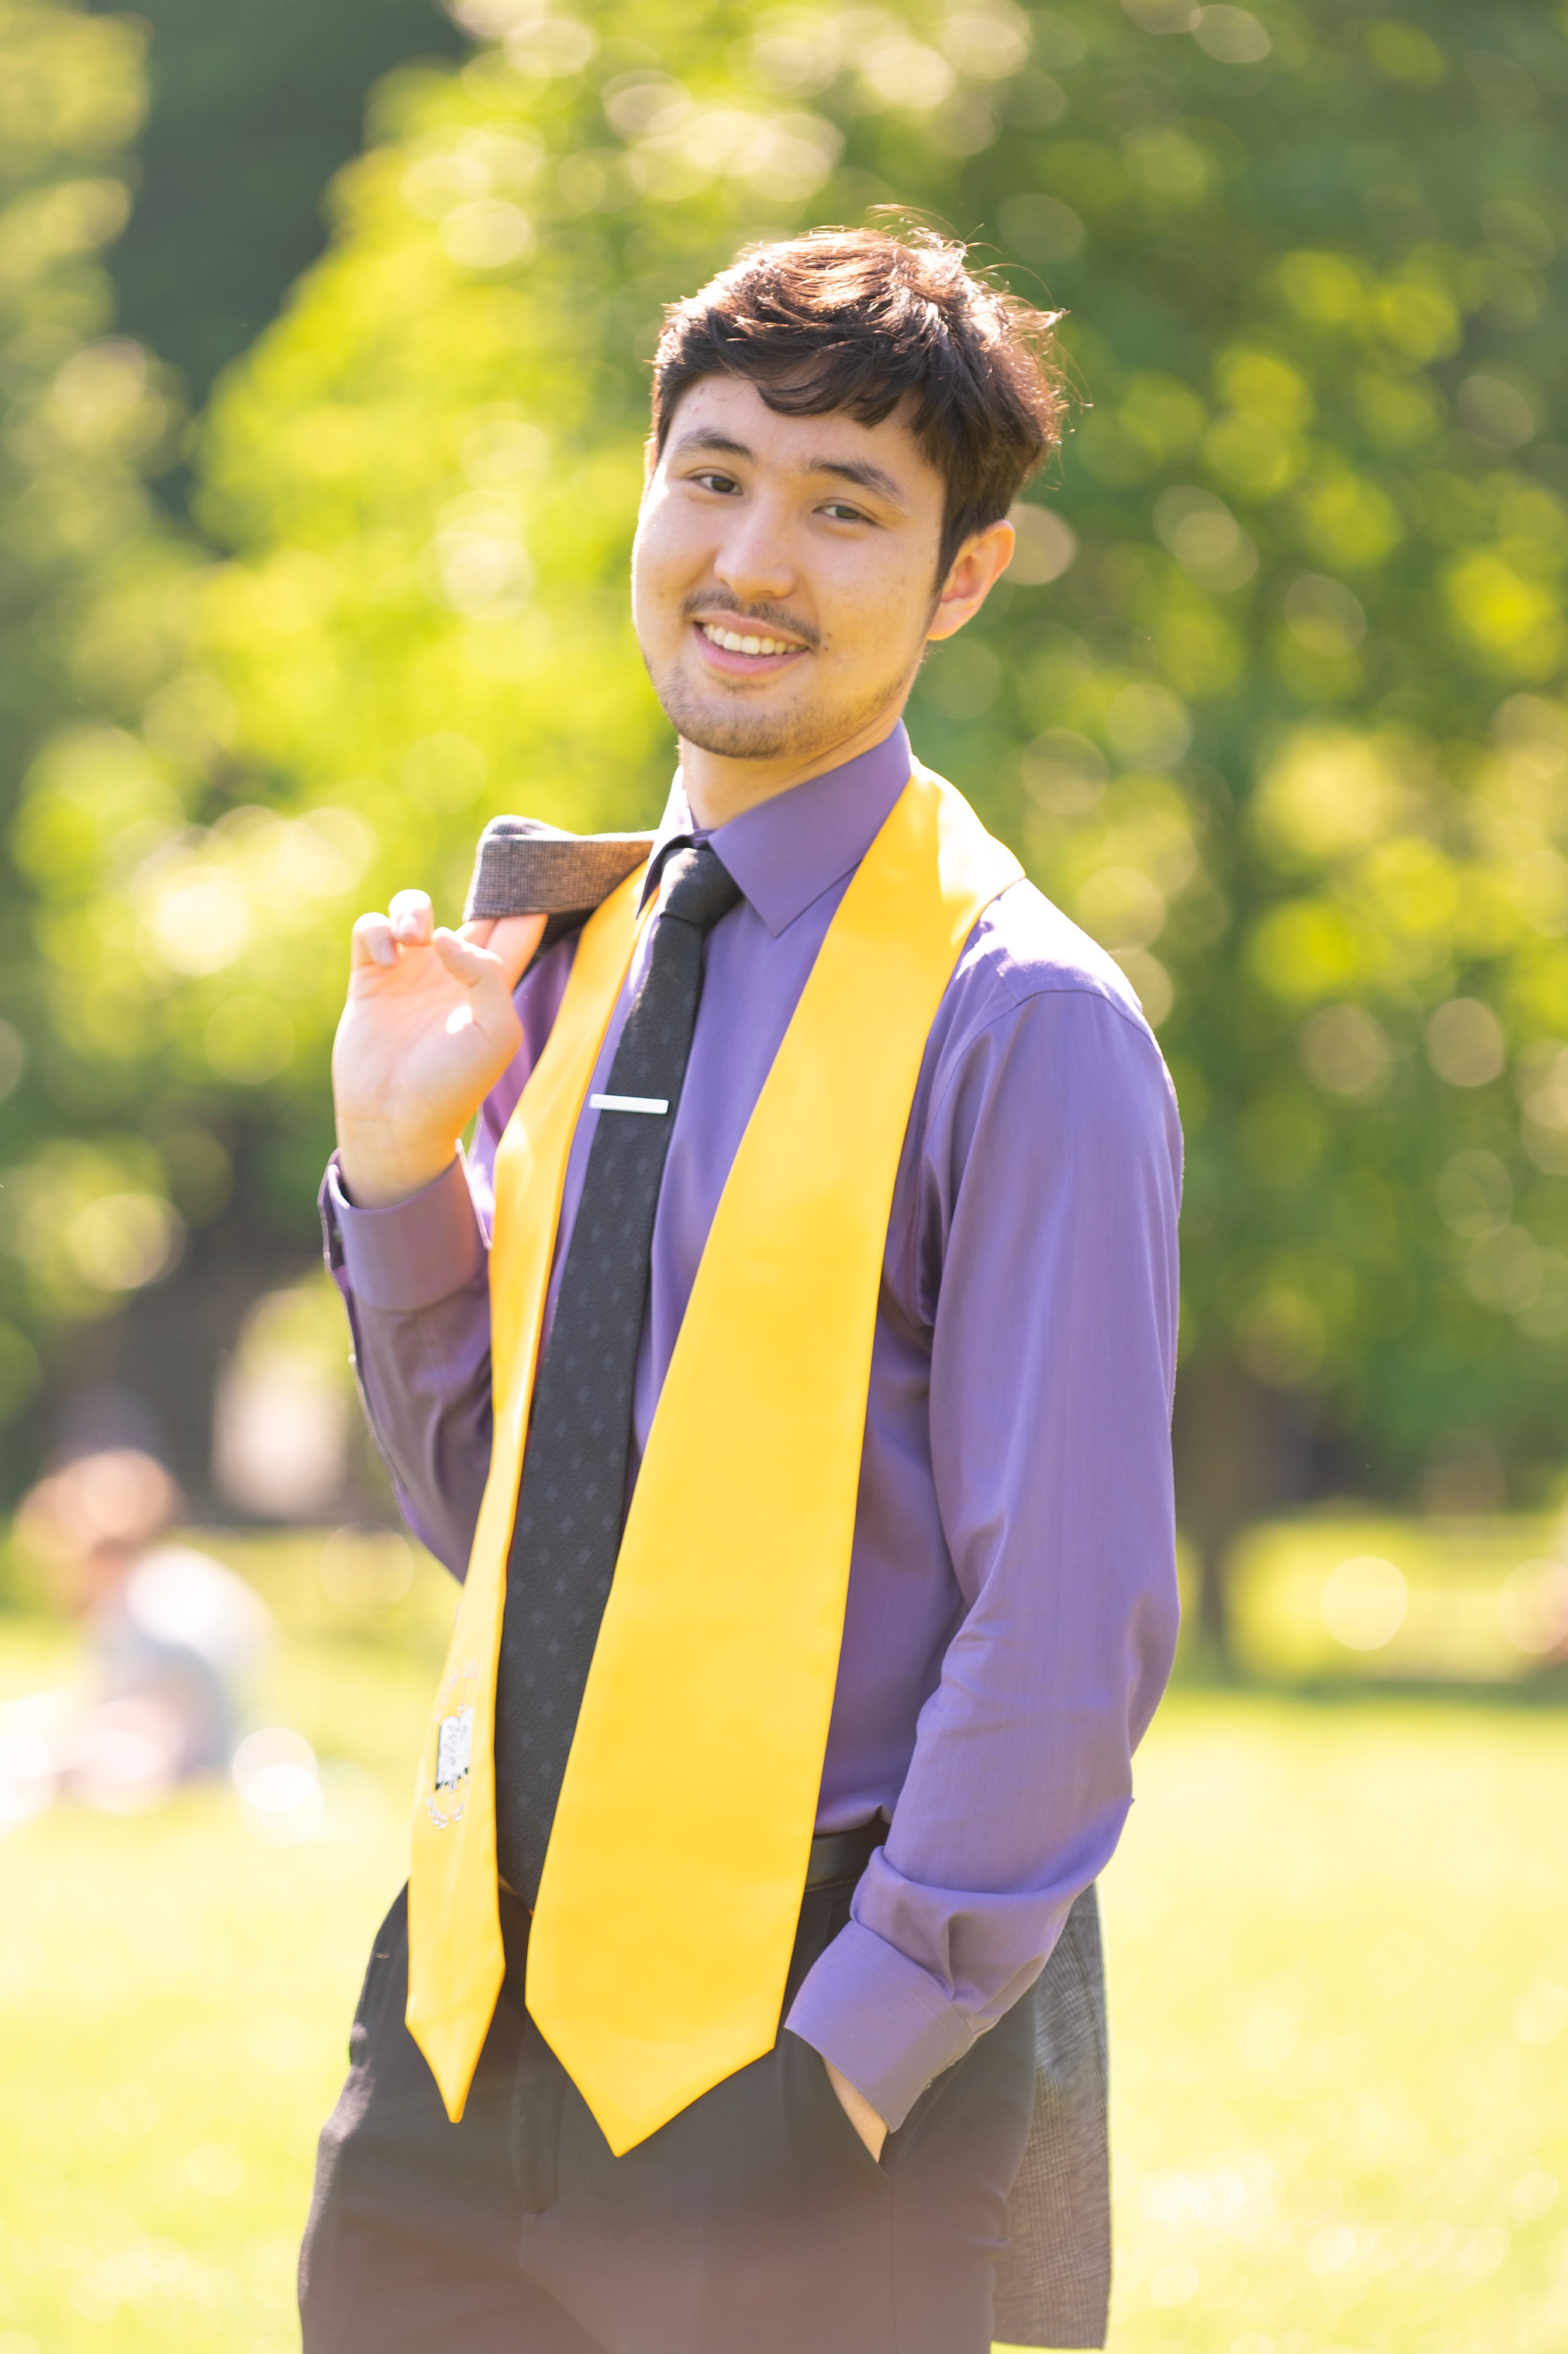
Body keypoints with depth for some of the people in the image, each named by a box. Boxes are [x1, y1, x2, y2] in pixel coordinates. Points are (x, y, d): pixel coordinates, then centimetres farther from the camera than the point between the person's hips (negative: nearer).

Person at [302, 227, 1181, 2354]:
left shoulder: (1020, 1026, -10)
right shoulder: (570, 959, 10)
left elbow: (1071, 1618, -12)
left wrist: (854, 2053, -13)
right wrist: (397, 1163, 4)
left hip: (804, 2046, -6)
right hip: (469, 2009, 6)